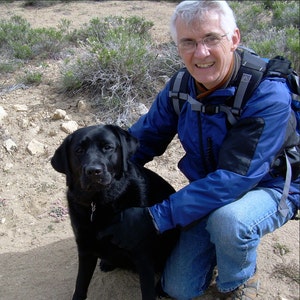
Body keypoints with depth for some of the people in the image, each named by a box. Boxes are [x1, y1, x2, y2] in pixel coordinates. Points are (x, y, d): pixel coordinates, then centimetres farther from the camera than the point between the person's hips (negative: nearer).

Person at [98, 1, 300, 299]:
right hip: (209, 194, 5)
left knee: (227, 218, -39)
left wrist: (155, 217, -38)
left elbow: (234, 179, -35)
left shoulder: (268, 94, -30)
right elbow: (143, 138, -1)